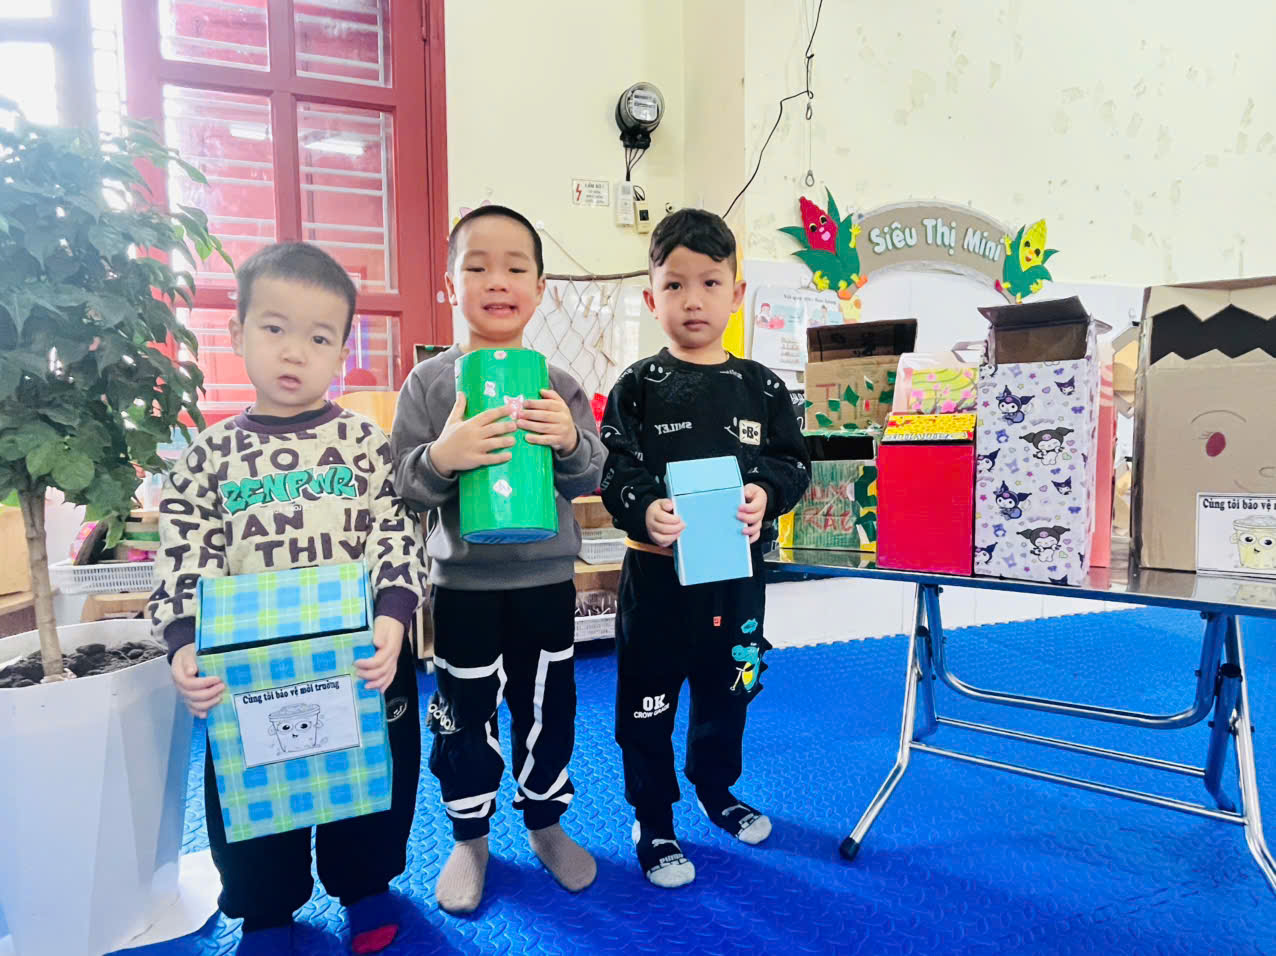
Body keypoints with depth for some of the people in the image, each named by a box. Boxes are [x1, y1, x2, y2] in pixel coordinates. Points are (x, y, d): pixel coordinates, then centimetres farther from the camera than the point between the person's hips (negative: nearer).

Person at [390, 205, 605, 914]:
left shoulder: (559, 385, 1)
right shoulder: (429, 382, -4)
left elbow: (592, 480, 2)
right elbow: (402, 486, -5)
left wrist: (572, 443, -19)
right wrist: (441, 458, -26)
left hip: (547, 578, 2)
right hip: (463, 580, -1)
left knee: (547, 706, 15)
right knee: (465, 714, 13)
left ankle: (546, 822, 39)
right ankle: (470, 836, 36)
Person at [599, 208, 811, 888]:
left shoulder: (761, 387, 2)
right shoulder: (638, 387, -5)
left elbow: (794, 462, 2)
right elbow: (616, 471, -11)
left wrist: (765, 492, -19)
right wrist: (644, 511, -30)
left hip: (737, 570, 3)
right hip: (658, 571, -3)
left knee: (726, 691, 21)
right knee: (647, 703, 8)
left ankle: (716, 789, 47)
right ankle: (653, 822, 29)